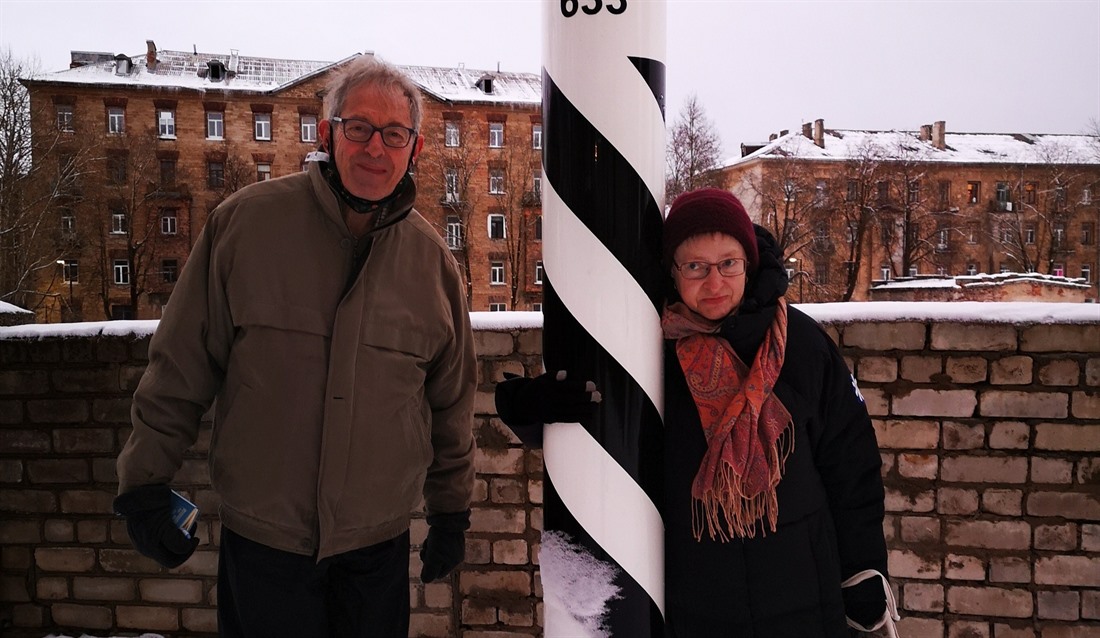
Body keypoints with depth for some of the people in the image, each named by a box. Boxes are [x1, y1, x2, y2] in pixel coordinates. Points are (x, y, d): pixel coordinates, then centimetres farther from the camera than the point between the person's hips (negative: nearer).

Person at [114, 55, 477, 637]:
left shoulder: (432, 260, 0)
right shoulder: (246, 222, -7)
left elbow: (451, 403, 8)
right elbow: (180, 368, -2)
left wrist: (451, 512, 13)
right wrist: (145, 485, -1)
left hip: (380, 543, 2)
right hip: (262, 538, -1)